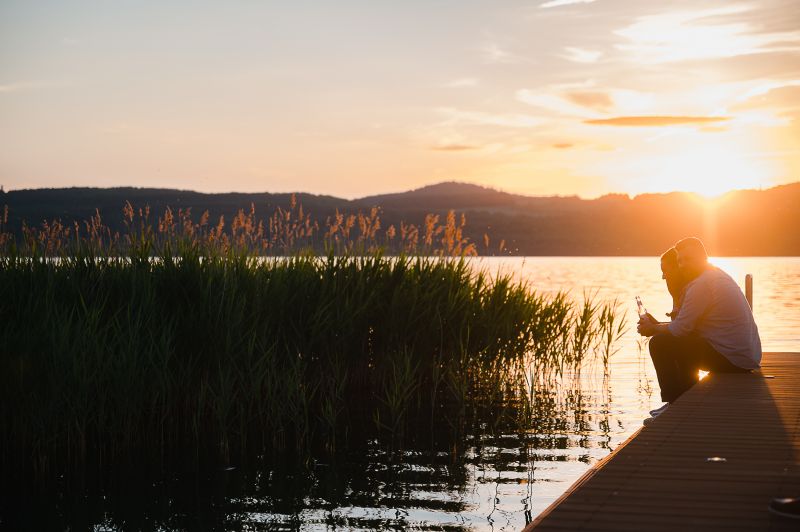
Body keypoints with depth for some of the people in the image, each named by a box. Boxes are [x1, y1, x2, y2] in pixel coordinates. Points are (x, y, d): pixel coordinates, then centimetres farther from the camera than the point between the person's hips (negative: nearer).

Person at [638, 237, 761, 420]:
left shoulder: (701, 285, -16)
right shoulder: (718, 275, 16)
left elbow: (680, 329, -14)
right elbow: (687, 325, 21)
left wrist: (653, 329, 4)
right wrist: (658, 325, 13)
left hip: (732, 359, -10)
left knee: (660, 343, -8)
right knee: (681, 344, 28)